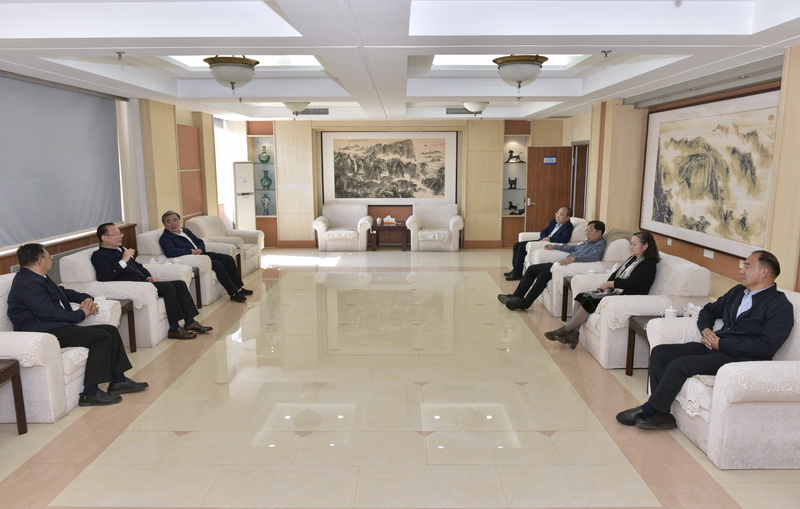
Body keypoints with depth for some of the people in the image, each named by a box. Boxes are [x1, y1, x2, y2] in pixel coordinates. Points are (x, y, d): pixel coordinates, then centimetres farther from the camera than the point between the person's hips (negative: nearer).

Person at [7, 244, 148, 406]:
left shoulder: (37, 278, 16)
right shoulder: (27, 283, -16)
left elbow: (63, 291, 29)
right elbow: (48, 312, -22)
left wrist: (86, 298, 11)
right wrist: (80, 314, -10)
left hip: (56, 327, 11)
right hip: (45, 333, -11)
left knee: (111, 331, 3)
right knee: (101, 337, -22)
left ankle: (118, 380, 5)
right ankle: (90, 392, -20)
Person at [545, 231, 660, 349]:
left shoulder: (649, 265, -9)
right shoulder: (633, 259, 19)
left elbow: (630, 282, -19)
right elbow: (615, 274, 16)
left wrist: (609, 284, -10)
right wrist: (607, 287, -3)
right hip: (614, 291, 9)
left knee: (589, 301, -24)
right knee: (582, 297, -10)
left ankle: (565, 330, -13)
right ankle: (574, 333, -16)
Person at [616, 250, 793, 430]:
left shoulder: (780, 306, -8)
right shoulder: (738, 291, 17)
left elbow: (766, 346, -19)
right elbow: (709, 310, 27)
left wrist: (721, 344, -17)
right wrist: (705, 330, 4)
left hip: (738, 358, -8)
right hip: (712, 346, 8)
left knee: (680, 364, -27)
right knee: (660, 352, -9)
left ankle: (648, 409, -9)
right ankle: (661, 414, -9)